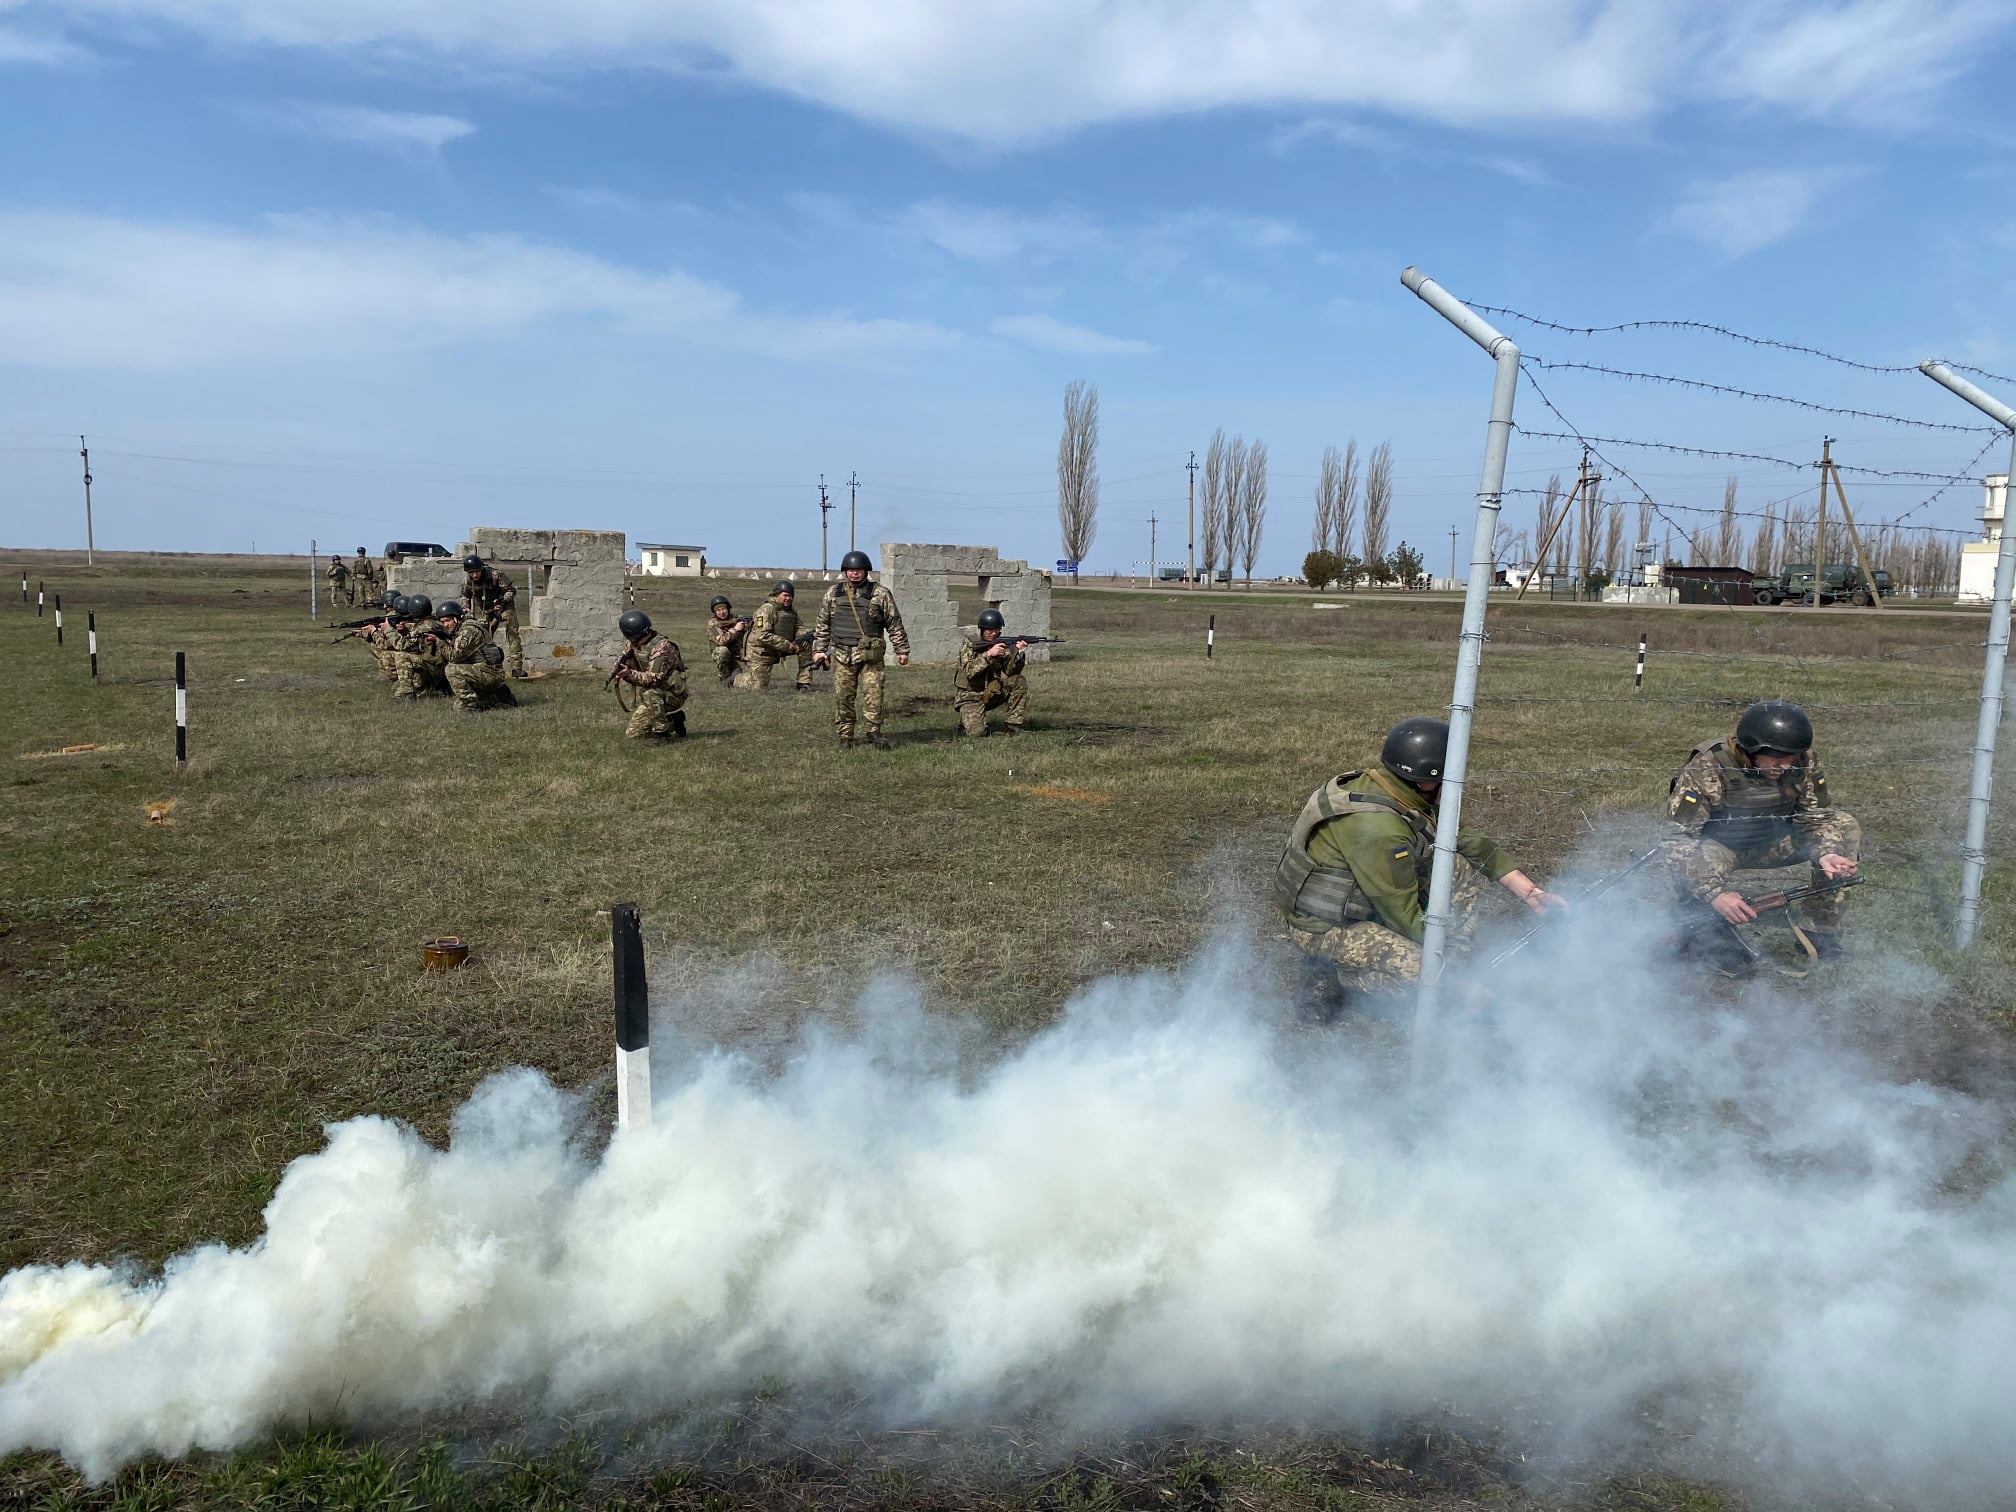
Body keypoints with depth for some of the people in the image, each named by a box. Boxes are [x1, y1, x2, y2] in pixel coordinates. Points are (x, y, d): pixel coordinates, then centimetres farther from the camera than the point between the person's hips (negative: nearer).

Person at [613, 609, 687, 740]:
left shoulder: (661, 647, -22)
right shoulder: (635, 645, 5)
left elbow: (653, 678, -28)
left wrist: (630, 674, -42)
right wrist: (621, 670, -12)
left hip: (672, 695, -8)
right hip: (652, 700, 8)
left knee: (650, 695, -40)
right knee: (631, 735, 3)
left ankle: (662, 733, -25)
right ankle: (672, 722, 16)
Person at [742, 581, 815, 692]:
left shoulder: (791, 611, 6)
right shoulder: (767, 609, -20)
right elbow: (762, 636, -28)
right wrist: (786, 645, -28)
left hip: (779, 649, 7)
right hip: (759, 651, -7)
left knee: (806, 645, -8)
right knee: (758, 688, -8)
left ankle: (803, 683, -4)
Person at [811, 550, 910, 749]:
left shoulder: (880, 594, 3)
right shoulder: (833, 593, 10)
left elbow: (895, 624, 6)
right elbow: (822, 624, 16)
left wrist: (902, 650, 5)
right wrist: (819, 649, 11)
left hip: (870, 655, -2)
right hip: (841, 655, 2)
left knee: (873, 695, -7)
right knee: (843, 696, 4)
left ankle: (873, 732, 4)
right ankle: (845, 735, 13)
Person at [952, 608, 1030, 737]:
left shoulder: (1003, 641, -3)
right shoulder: (969, 641, -12)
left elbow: (1010, 672, -12)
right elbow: (969, 671, -24)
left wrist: (1017, 653, -29)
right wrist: (989, 654, -32)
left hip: (994, 692, 4)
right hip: (971, 695, -4)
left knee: (1019, 681, -20)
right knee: (976, 732, -25)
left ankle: (1012, 726, -11)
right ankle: (969, 720, 12)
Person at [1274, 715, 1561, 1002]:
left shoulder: (1413, 799, -3)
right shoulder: (1379, 829, -32)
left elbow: (1469, 843, 8)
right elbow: (1406, 918, -26)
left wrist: (1530, 892, 4)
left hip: (1361, 902, 9)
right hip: (1324, 927, -9)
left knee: (1465, 869, 2)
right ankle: (1328, 973, -6)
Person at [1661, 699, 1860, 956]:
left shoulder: (1803, 762, -17)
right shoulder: (1707, 769, -32)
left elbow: (1818, 816, -6)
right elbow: (1677, 840, -34)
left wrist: (1826, 854, -29)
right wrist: (1715, 894, -45)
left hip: (1772, 841, 6)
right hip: (1718, 844, -5)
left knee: (1845, 828, -12)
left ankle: (1819, 931, -5)